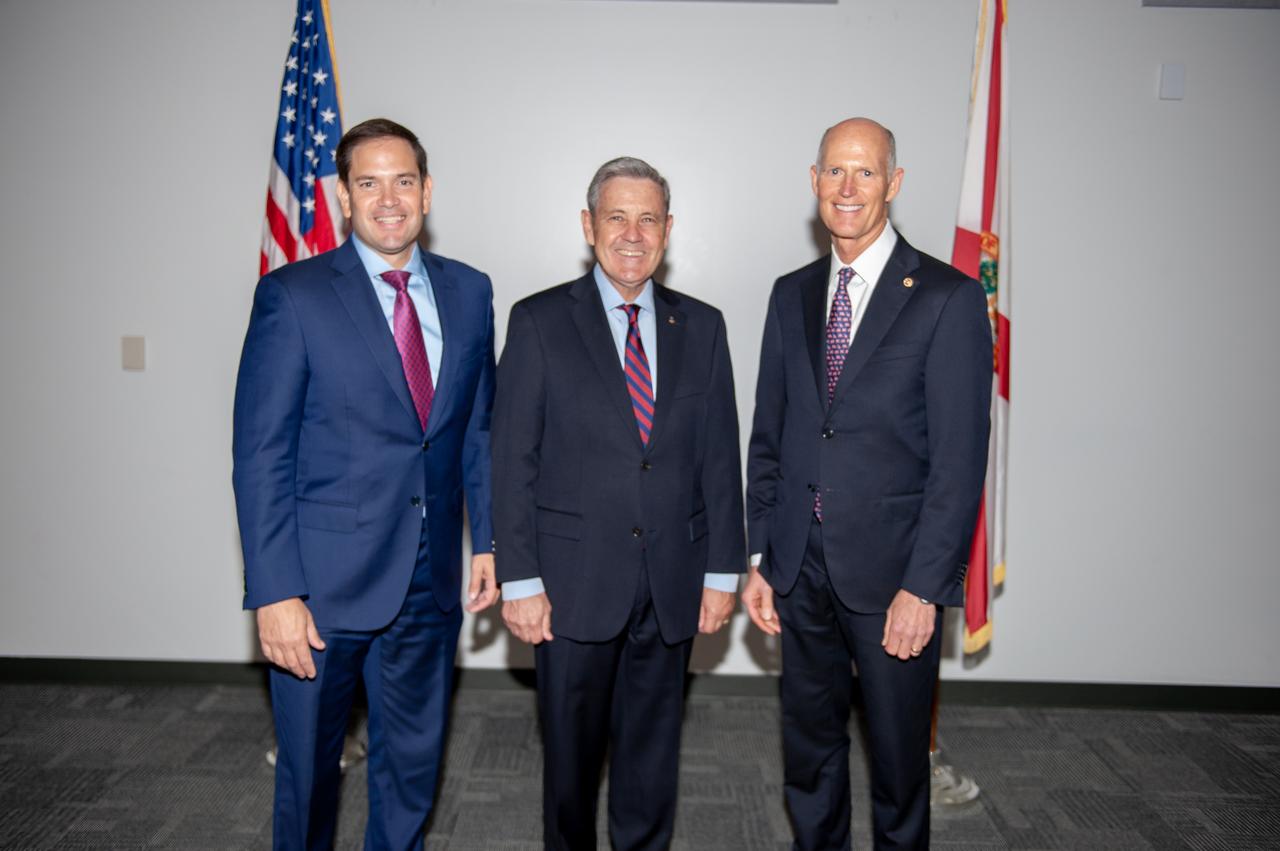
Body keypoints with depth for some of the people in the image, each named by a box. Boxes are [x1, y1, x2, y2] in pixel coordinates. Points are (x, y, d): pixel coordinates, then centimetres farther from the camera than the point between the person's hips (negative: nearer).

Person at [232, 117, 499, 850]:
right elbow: (261, 455, -10)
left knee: (413, 765, 17)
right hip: (323, 578, -3)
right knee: (308, 764, 15)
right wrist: (275, 594, -14)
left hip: (430, 579, 4)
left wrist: (489, 540, 6)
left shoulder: (469, 292, 5)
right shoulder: (293, 295, -7)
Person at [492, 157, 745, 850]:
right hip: (575, 582, -2)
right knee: (571, 749, 12)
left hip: (671, 583, 3)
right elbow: (512, 461, -5)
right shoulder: (539, 322, -2)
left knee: (653, 749, 15)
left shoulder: (701, 326, 6)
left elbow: (719, 455, 6)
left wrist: (722, 570, 3)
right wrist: (520, 581, -9)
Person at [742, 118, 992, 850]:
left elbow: (960, 456, -11)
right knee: (809, 748, 17)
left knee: (898, 757, 12)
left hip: (892, 571, -4)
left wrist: (924, 586, -15)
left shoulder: (948, 297, -7)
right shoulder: (792, 295, 9)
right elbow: (768, 436, 10)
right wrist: (761, 557, 6)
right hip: (801, 566, 5)